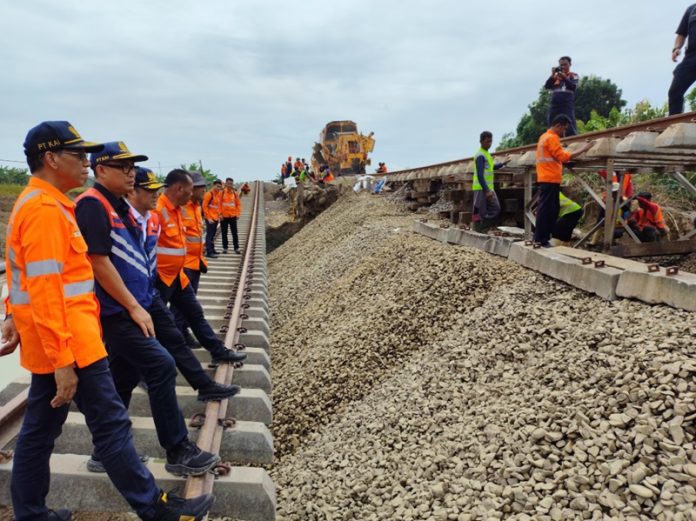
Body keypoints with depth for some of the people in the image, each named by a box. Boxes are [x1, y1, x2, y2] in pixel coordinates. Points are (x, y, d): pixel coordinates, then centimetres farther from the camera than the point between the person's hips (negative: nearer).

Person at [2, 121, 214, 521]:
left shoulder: (35, 203, 15)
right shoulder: (46, 209, -18)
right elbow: (45, 291, -24)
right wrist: (63, 360, -24)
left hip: (51, 344, 10)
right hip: (69, 345, -10)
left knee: (40, 429, 17)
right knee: (111, 424, -1)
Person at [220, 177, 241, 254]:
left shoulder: (235, 193, 4)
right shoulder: (222, 192, -2)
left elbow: (238, 204, 7)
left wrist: (238, 214, -2)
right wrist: (220, 214, -10)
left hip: (233, 216, 1)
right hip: (224, 216, -1)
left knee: (234, 233, 3)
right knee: (224, 233, 7)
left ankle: (236, 248, 9)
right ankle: (225, 248, 16)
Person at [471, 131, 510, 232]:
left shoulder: (486, 153, 14)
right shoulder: (480, 155, -15)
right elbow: (480, 175, -22)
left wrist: (502, 164, 21)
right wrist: (486, 190, -24)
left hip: (489, 187, 10)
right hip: (481, 188, -10)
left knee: (495, 208, 8)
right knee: (480, 212, -6)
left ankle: (482, 228, 12)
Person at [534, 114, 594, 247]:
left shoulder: (545, 136, 21)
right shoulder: (552, 138, -11)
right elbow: (562, 156, -16)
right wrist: (582, 150, -12)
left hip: (547, 178, 10)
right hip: (550, 179, -10)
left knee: (553, 209, 12)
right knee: (546, 209, -9)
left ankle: (545, 237, 13)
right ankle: (540, 238, -8)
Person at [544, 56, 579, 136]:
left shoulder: (574, 76, 11)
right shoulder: (555, 76, 18)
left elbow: (573, 87, -6)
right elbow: (546, 86, 5)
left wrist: (563, 77, -13)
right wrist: (552, 75, -5)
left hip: (567, 105, -3)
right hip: (554, 105, 3)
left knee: (570, 129, -11)